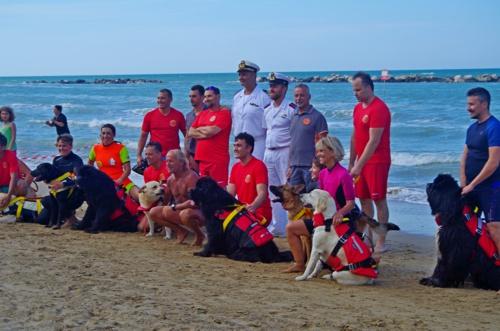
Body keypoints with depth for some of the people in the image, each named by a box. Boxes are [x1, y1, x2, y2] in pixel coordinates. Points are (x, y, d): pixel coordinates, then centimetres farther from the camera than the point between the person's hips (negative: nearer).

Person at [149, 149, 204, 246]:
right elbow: (165, 200, 17)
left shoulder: (190, 177, -19)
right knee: (153, 212, -2)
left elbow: (193, 202, -27)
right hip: (180, 211, 8)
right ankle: (180, 231, 5)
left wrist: (174, 207, -22)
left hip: (199, 213, -8)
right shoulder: (170, 179, 5)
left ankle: (199, 234, -11)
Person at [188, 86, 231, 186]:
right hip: (202, 159, 7)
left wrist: (199, 129, 2)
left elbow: (212, 131, -17)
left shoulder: (224, 113, -6)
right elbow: (190, 133, 10)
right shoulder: (202, 114, 17)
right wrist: (205, 133, -6)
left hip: (218, 160, -7)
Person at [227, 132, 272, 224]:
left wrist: (252, 207, -42)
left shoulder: (259, 166, -11)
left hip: (259, 214, -7)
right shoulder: (235, 167, 12)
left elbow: (262, 193, -21)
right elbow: (230, 194, 8)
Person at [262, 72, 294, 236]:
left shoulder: (291, 109, -8)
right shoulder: (267, 110, 14)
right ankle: (276, 226, 19)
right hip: (268, 153, 8)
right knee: (272, 191, 11)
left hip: (284, 153, -8)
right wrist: (265, 151, 14)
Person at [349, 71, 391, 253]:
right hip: (361, 162, 8)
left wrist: (359, 166, -21)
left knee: (379, 200, -3)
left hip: (377, 162, -8)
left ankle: (381, 241, 1)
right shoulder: (358, 108, 12)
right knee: (364, 199, 10)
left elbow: (373, 141, -20)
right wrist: (351, 163, 16)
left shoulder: (379, 108, -16)